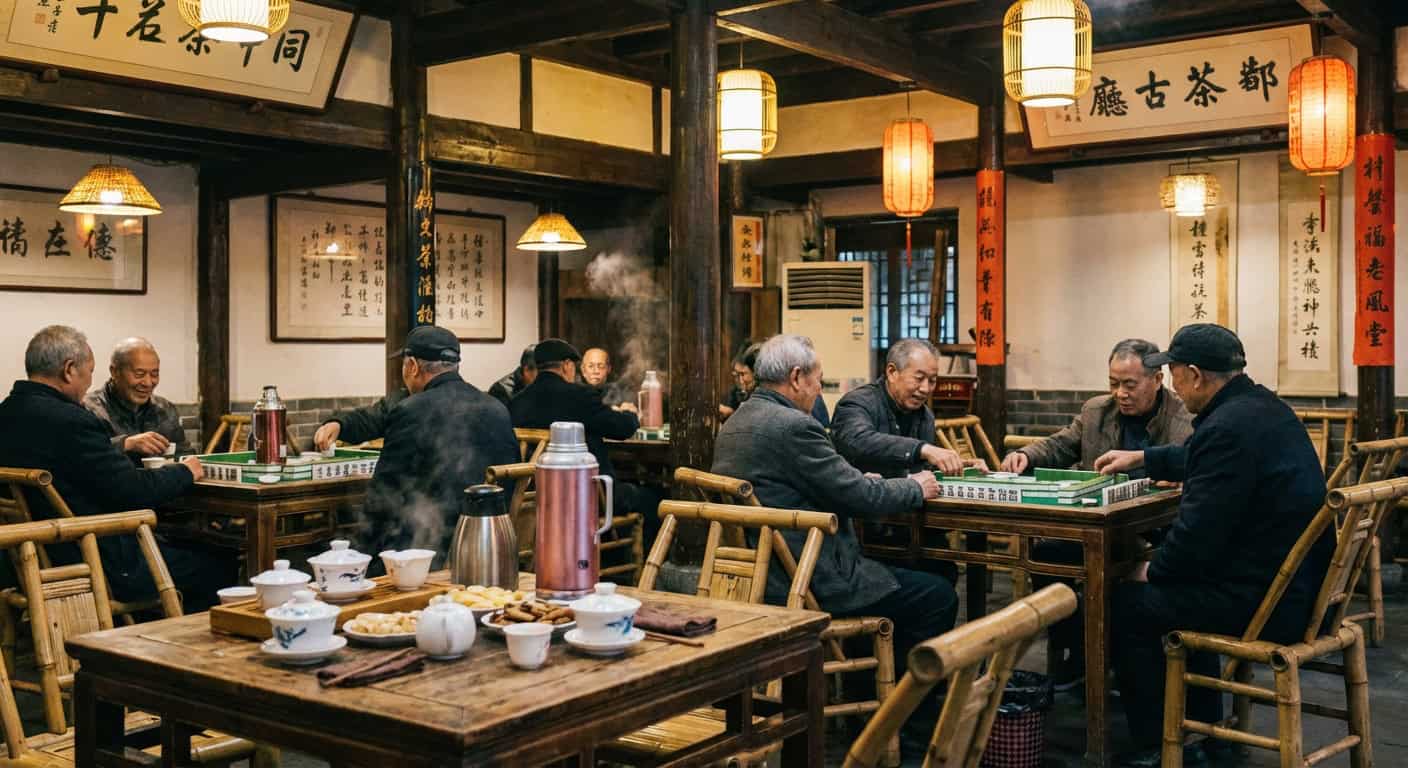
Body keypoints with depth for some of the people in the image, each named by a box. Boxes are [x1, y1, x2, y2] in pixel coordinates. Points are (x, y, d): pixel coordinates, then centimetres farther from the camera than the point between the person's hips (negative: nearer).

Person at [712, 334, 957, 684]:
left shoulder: (734, 423, 10)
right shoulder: (794, 426, -20)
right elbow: (860, 497, -16)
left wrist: (860, 481, 15)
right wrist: (917, 488, 1)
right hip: (808, 583, -10)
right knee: (940, 596, 0)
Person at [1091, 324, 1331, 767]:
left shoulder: (1226, 428, -24)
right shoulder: (1262, 405, 8)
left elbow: (1196, 534, -23)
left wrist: (1153, 571, -5)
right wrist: (1141, 458, 34)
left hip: (1264, 600, -10)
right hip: (1299, 582, 10)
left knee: (1126, 606, 1)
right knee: (1173, 584, 28)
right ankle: (1202, 726, 33)